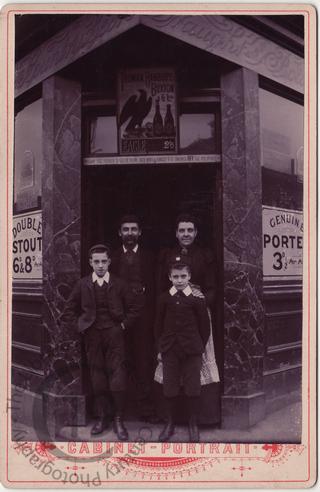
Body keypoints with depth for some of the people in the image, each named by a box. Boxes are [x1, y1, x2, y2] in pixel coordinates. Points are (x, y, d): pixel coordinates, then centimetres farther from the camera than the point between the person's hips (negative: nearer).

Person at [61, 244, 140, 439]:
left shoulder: (118, 284, 2)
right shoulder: (83, 284, 4)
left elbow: (132, 310, 8)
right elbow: (69, 311, 11)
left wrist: (123, 325, -2)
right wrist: (79, 326, 2)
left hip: (115, 335, -1)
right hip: (92, 337, 1)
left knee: (118, 380, -5)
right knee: (97, 380, 7)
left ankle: (119, 420, 7)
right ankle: (101, 418, 20)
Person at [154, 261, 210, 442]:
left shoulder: (197, 299, -4)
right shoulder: (164, 299, 1)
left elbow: (205, 325, 1)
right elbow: (159, 324, 9)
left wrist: (200, 348, 1)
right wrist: (161, 346, 6)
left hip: (192, 350, -1)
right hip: (169, 350, 2)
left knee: (193, 389, 4)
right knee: (170, 389, 7)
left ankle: (193, 425, 20)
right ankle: (170, 424, 23)